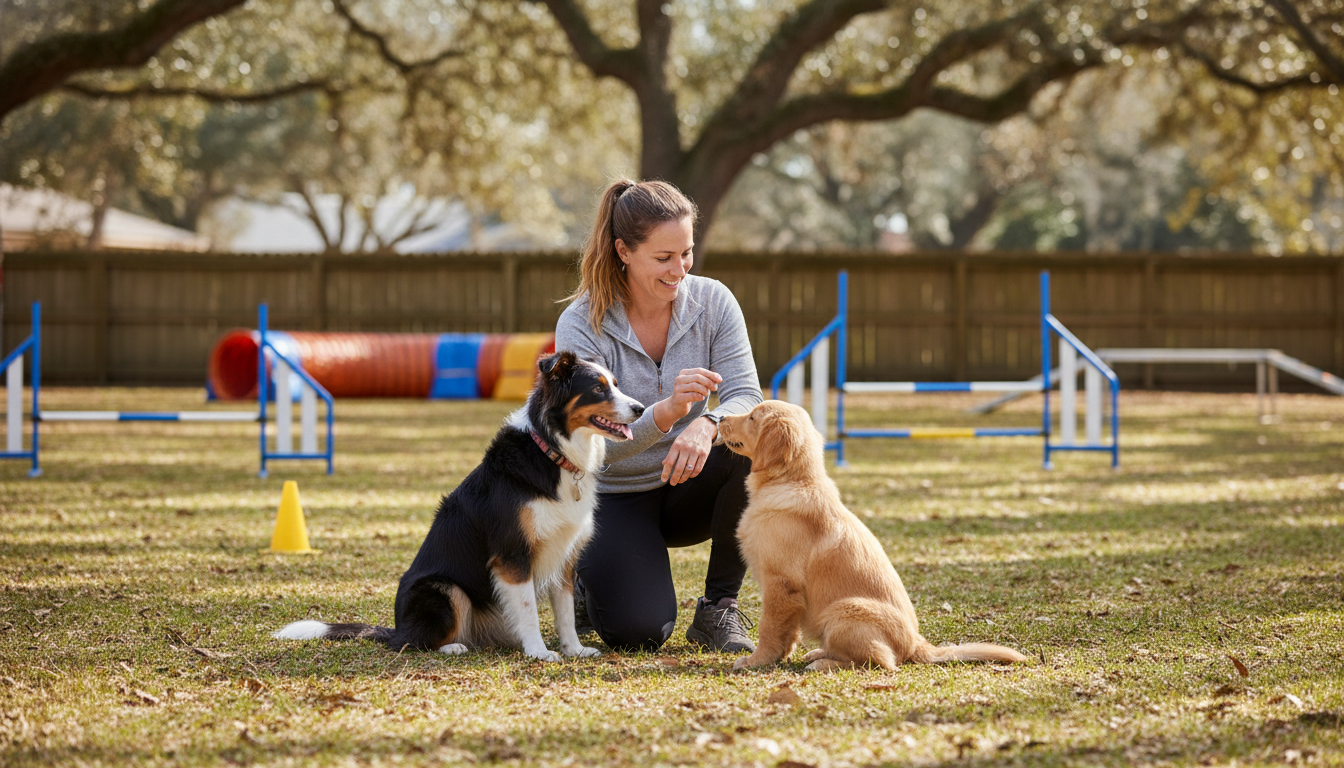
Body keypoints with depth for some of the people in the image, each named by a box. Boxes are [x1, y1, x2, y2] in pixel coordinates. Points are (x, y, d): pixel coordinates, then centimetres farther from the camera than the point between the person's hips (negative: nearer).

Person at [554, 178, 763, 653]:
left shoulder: (712, 302, -9)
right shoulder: (581, 325, -19)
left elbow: (746, 397, -18)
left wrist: (708, 424, -43)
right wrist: (665, 412, -46)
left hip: (686, 489, 3)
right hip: (615, 498, -3)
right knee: (639, 633, -25)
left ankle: (718, 609, -13)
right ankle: (593, 577, 14)